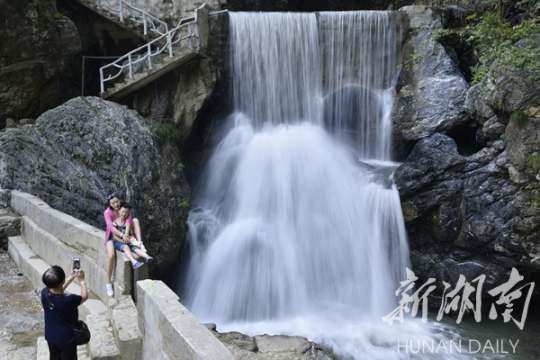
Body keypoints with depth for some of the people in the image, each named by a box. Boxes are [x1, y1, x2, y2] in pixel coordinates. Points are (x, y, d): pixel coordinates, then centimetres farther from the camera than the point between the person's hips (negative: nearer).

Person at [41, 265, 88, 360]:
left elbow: (58, 290, 7)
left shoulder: (44, 293, -16)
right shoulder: (69, 299, -33)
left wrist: (71, 277, 8)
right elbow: (84, 297, -12)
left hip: (51, 337, 6)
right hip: (66, 338, -6)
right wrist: (82, 280, -3)